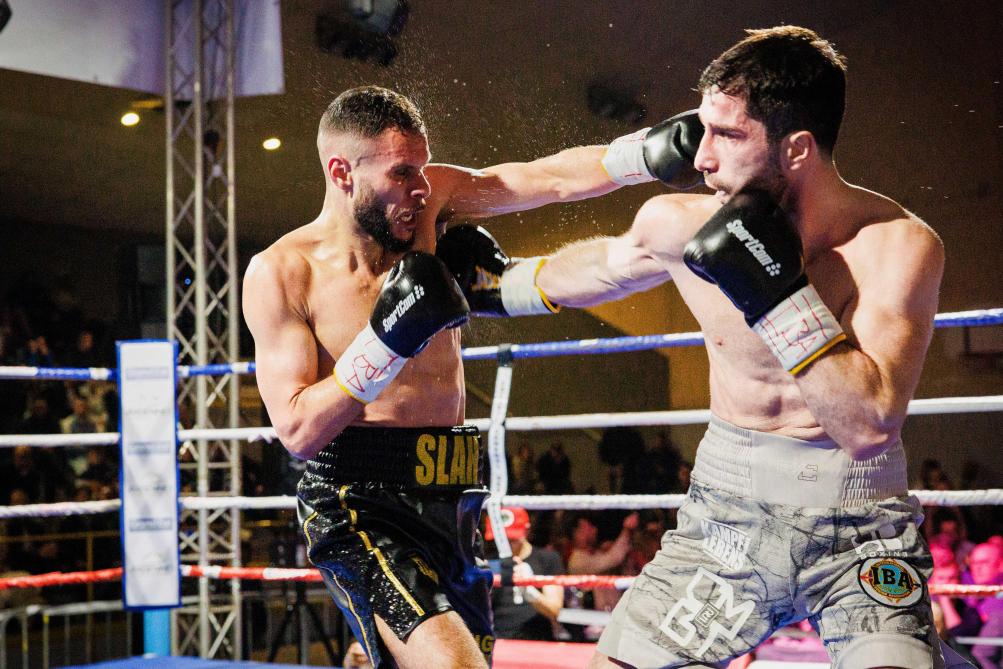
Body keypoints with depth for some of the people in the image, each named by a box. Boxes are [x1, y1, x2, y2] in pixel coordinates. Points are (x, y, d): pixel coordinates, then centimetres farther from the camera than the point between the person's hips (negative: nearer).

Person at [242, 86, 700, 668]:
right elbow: (299, 431, -13)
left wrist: (653, 150, -19)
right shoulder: (280, 274, -9)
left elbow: (553, 179, -5)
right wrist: (389, 337, -21)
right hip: (359, 505, -6)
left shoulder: (429, 200, 1)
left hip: (449, 505, 6)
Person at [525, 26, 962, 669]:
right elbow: (570, 276, 17)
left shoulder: (898, 243, -17)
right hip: (727, 508, 3)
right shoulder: (680, 223, -7)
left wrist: (779, 289, -29)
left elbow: (869, 425, -27)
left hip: (857, 528, -3)